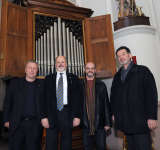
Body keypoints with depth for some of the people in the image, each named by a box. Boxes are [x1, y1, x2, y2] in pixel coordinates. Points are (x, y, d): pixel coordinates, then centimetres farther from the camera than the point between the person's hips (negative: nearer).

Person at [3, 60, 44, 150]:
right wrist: (6, 120, 3)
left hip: (35, 124, 0)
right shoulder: (15, 83, 6)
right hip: (17, 123, 1)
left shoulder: (42, 84, 4)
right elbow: (7, 102, 6)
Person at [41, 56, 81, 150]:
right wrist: (44, 116, -4)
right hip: (52, 114, 1)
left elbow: (77, 98, 2)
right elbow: (45, 98, 4)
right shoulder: (49, 78, 9)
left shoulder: (73, 78, 7)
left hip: (67, 114, 0)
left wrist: (77, 116, -5)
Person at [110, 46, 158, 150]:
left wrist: (152, 117, -13)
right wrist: (114, 113, 10)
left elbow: (152, 94, -6)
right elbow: (113, 96, 18)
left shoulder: (143, 71, 1)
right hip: (125, 121, 5)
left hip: (140, 120, -4)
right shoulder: (117, 76, 16)